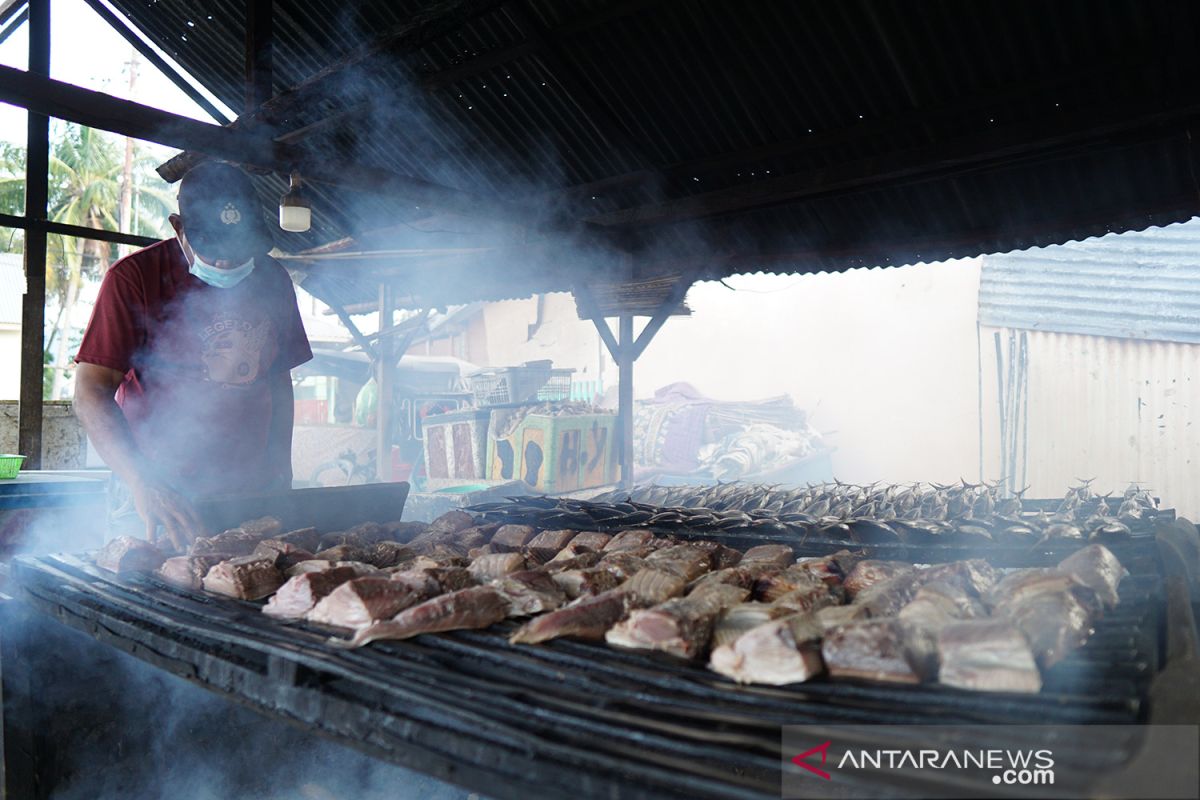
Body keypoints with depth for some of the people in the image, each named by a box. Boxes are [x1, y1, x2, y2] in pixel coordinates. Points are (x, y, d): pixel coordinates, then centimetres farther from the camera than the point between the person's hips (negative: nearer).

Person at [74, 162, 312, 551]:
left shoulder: (273, 280, 7)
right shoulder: (133, 277, -5)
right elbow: (90, 394, -10)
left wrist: (281, 468, 7)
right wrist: (144, 483, -23)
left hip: (251, 495, 3)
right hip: (154, 495, -3)